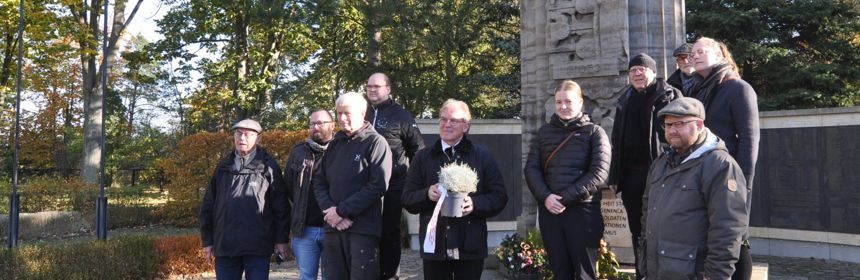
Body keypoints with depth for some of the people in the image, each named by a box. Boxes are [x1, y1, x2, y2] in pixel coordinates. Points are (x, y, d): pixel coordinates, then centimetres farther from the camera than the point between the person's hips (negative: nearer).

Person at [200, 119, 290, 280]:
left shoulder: (268, 167, 1)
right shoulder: (223, 167, 12)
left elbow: (281, 206, -1)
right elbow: (208, 205, 12)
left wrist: (281, 239, -4)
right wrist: (207, 240, 8)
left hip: (258, 248, -3)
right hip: (225, 247, 4)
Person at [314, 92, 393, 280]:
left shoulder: (375, 142, -3)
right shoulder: (334, 144, 17)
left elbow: (378, 185, -13)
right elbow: (319, 182, 13)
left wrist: (342, 211, -13)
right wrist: (330, 210, -6)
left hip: (363, 229, -6)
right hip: (333, 228, 6)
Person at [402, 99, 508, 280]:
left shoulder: (482, 156, 6)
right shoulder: (423, 157, 10)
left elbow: (499, 197, 2)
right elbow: (407, 199, 7)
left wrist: (475, 204, -16)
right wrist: (427, 194, -13)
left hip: (470, 246, -1)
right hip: (434, 245, 1)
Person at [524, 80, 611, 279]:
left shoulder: (594, 132, 2)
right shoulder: (544, 132, 12)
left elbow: (599, 173, -8)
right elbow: (531, 168, 7)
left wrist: (566, 198, -15)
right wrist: (545, 196, -11)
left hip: (582, 210, -3)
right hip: (549, 211, 3)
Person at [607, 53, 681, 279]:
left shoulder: (670, 96, 0)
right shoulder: (625, 102, 16)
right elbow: (617, 141, 16)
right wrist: (616, 175, 10)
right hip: (632, 176, 6)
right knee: (638, 232, 11)